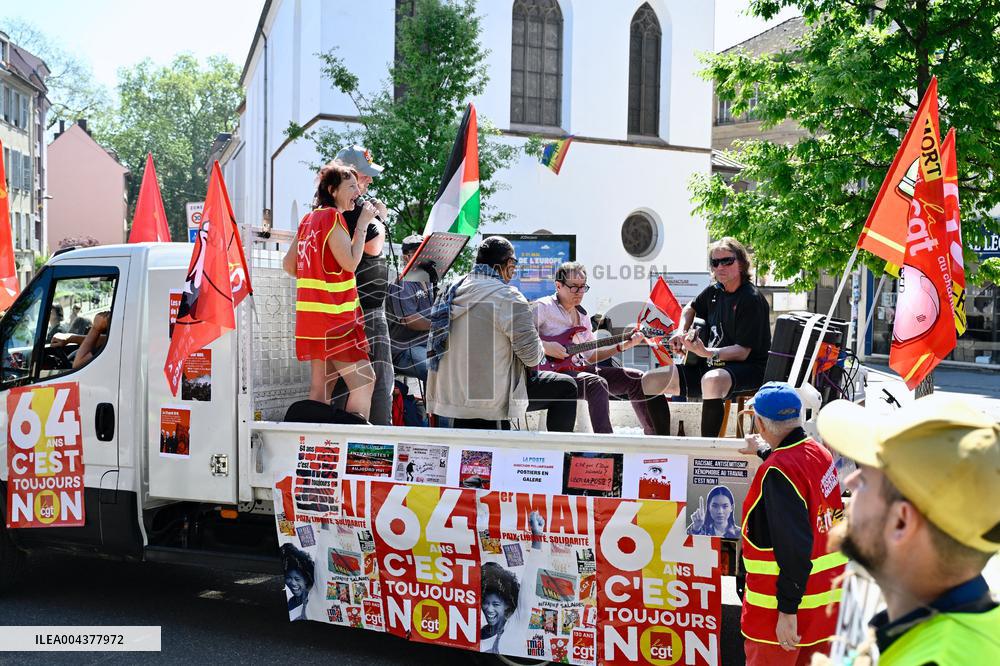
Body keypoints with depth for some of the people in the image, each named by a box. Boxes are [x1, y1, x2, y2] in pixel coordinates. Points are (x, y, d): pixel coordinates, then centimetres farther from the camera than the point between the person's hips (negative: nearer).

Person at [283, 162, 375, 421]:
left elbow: (289, 265, 17)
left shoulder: (309, 219, 15)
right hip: (334, 315, -9)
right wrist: (362, 223, -10)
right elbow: (350, 262, -18)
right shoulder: (332, 217, -11)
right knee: (364, 381, -10)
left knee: (320, 384, 9)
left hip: (313, 313, 9)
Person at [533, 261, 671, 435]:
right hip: (552, 371, -8)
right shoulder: (542, 307, -3)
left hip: (579, 368, 8)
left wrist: (624, 346, 11)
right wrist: (544, 346, -21)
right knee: (596, 383, -36)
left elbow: (591, 356, 21)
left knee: (636, 379, 0)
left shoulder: (582, 315, 21)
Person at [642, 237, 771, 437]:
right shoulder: (714, 291, 10)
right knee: (650, 380, -7)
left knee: (712, 380, -43)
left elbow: (743, 351, -18)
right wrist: (681, 332, 14)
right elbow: (691, 308, 34)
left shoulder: (752, 299, -12)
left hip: (748, 369, -8)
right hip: (711, 366, 8)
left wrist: (706, 352, -31)